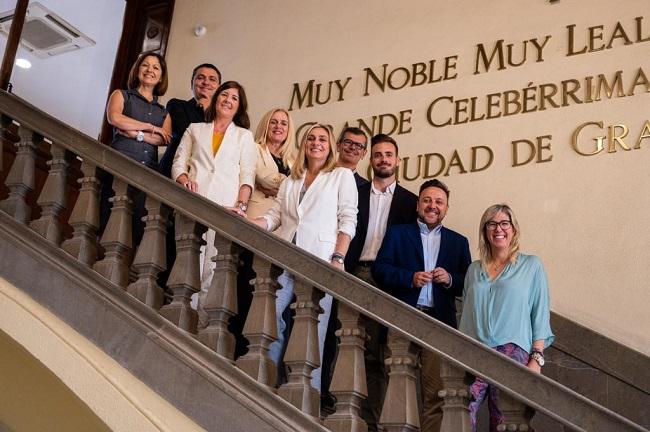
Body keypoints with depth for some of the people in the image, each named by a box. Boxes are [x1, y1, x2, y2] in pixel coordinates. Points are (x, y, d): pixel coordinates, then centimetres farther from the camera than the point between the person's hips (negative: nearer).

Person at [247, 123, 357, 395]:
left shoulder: (342, 176, 10)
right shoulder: (290, 181, 22)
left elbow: (348, 220, 2)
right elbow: (274, 216, 16)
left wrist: (338, 259, -9)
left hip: (320, 261, -4)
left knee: (313, 328, -6)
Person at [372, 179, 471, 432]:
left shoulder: (458, 242, 17)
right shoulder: (397, 233, 12)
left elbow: (467, 285, 11)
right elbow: (379, 269, 0)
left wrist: (450, 279, -9)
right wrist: (411, 278, -13)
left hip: (438, 321, 1)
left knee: (434, 388, -4)